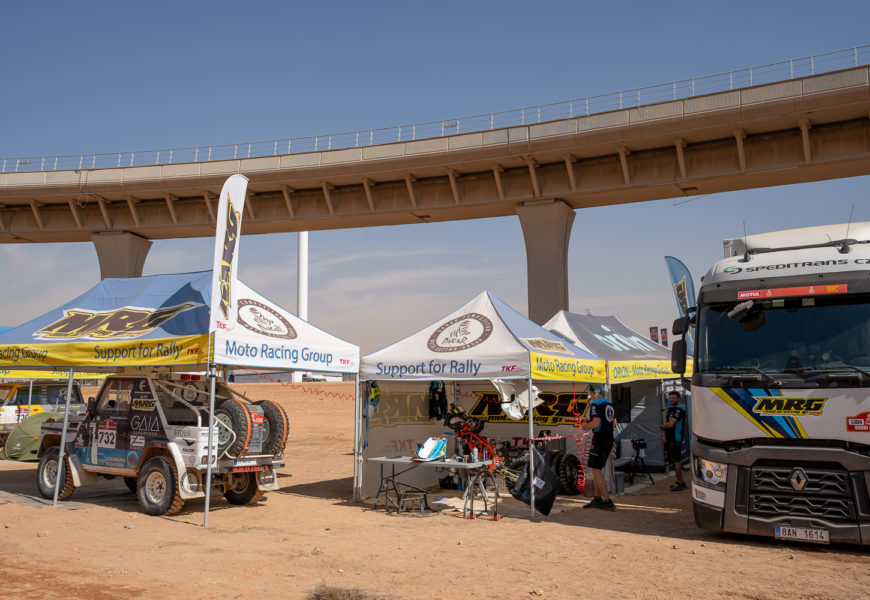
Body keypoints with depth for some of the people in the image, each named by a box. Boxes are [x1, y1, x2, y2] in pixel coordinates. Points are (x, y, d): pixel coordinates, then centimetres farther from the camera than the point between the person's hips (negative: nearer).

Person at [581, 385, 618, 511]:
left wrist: (585, 425, -3)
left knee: (596, 470, -4)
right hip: (609, 439, 9)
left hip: (600, 439, -9)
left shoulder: (595, 404, -12)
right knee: (597, 469, 16)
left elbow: (596, 423, -23)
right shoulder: (609, 404, 15)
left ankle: (608, 501, -8)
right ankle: (598, 499, 19)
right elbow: (614, 424, 21)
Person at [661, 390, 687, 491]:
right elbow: (665, 422, 14)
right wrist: (663, 434, 1)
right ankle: (678, 480, 22)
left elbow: (670, 424, -21)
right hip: (669, 438, 9)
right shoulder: (670, 408, 15)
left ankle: (681, 482, -3)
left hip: (676, 439, -9)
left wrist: (662, 426, -2)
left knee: (676, 460, -8)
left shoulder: (680, 409, -14)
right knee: (674, 460, 13)